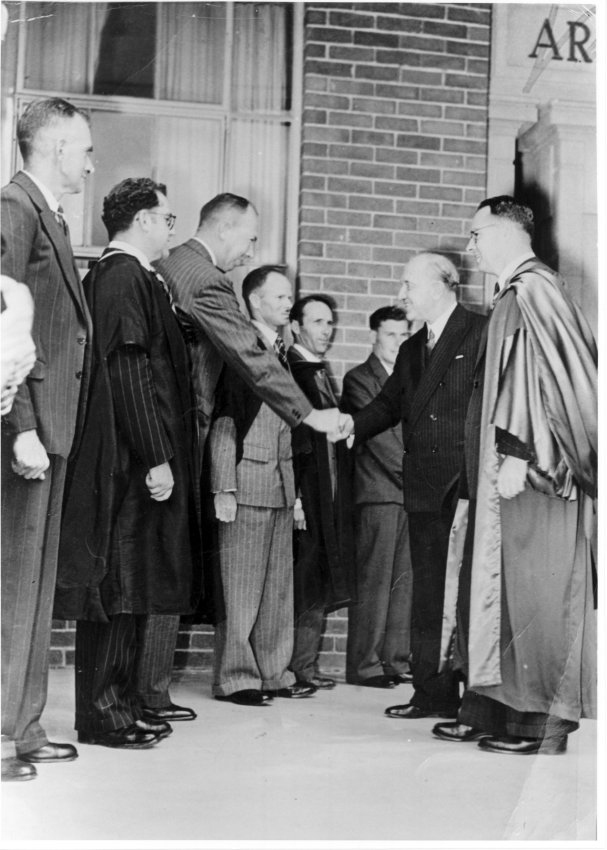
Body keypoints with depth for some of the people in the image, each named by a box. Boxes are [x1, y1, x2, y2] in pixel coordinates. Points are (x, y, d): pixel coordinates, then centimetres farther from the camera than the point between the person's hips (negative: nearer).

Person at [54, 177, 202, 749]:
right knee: (119, 587, -4)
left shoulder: (113, 275, 17)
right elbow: (130, 374, -20)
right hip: (129, 460, -10)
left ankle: (120, 705, 20)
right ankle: (103, 714, 3)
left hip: (128, 462, 10)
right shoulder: (124, 278, -13)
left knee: (129, 589, 13)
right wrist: (155, 459, -21)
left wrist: (161, 455, 19)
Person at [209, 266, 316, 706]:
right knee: (241, 584, -3)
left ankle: (273, 673, 16)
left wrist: (296, 487, 15)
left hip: (283, 483, 7)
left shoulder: (285, 353, 17)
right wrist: (224, 488, -15)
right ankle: (235, 677, 4)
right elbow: (223, 421, -10)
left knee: (280, 584, 9)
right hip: (247, 480, -7)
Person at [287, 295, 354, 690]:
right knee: (301, 583, -6)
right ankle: (296, 666, 2)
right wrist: (293, 496, -19)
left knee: (322, 583, 9)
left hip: (332, 499, 8)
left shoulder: (324, 374, 19)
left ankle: (307, 664, 15)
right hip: (304, 495, -8)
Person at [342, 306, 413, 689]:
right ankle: (364, 664, -2)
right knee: (373, 579, -6)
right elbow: (376, 433, -9)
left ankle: (396, 660, 10)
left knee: (404, 580, 5)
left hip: (411, 492, 7)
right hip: (378, 491, -6)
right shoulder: (359, 379, 0)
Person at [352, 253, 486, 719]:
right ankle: (434, 693, 16)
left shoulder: (483, 334, -5)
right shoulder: (412, 349, 19)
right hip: (426, 490, 7)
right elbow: (389, 404, 18)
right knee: (428, 593, 9)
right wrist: (350, 426, 0)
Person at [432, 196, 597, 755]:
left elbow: (538, 375, -20)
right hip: (510, 471, 10)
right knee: (499, 588, 11)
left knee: (532, 595, -5)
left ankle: (541, 725, 2)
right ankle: (488, 714, 17)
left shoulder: (533, 289, -11)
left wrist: (517, 454, -23)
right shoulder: (515, 293, 17)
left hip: (529, 473, -10)